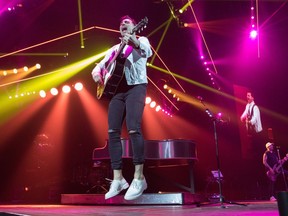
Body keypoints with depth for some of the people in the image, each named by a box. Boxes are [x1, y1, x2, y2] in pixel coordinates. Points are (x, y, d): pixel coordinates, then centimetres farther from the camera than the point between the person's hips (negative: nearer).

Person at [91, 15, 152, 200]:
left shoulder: (141, 40, 9)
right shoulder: (115, 48, 26)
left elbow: (147, 51, -14)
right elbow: (103, 63, 25)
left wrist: (135, 43, -37)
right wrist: (97, 71, 1)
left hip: (136, 87, -6)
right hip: (117, 88, 6)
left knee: (134, 129, -21)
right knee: (113, 131, -4)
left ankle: (139, 178, -14)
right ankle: (118, 179, 0)